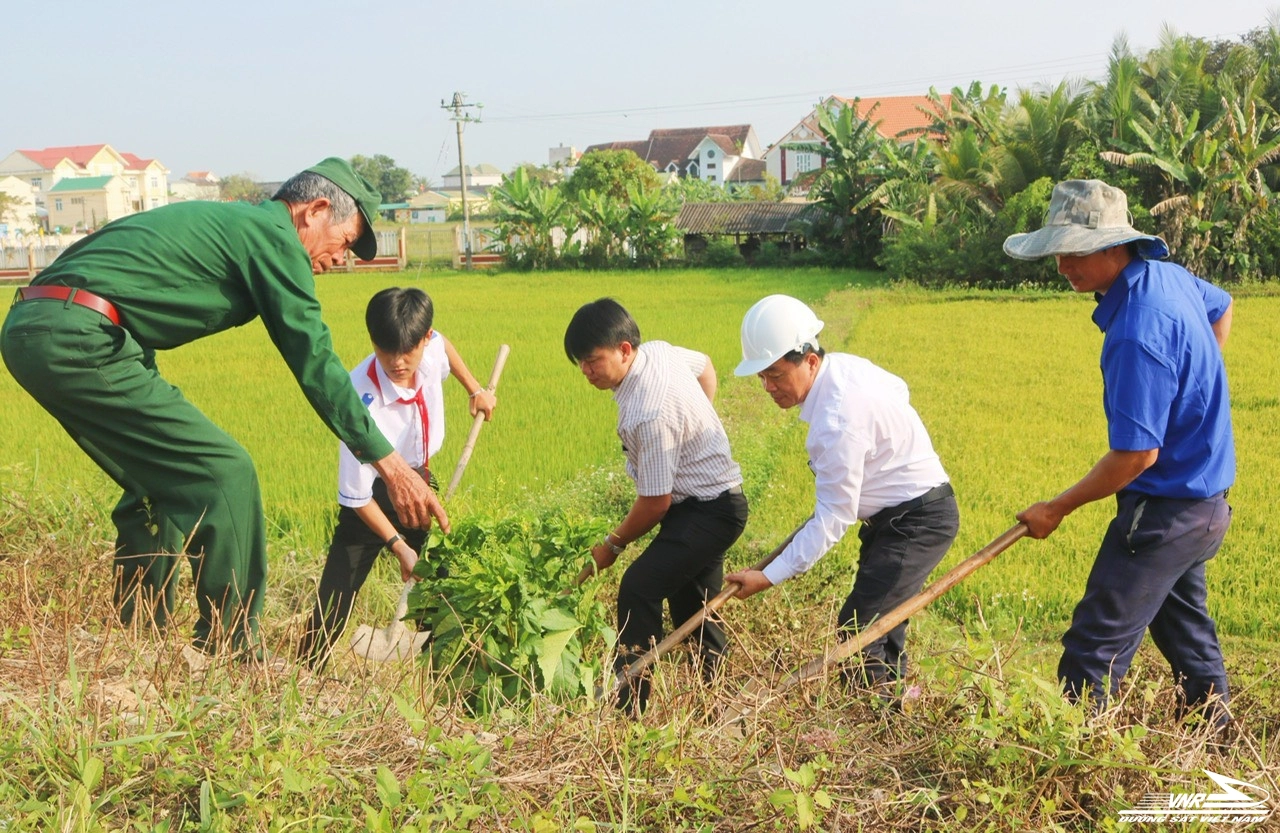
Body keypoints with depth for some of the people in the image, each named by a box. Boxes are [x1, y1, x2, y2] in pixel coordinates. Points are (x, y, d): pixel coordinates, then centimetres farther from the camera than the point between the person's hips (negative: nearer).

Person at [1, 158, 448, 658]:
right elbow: (315, 362, -4)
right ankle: (229, 653, -1)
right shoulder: (274, 236, 0)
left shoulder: (220, 220, 27)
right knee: (223, 473, -6)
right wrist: (390, 465, -2)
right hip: (77, 340, -10)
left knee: (159, 481, 20)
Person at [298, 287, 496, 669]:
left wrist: (475, 389, 11)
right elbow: (356, 497, -27)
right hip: (376, 495, -6)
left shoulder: (431, 348, -18)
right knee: (337, 596, -11)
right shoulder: (363, 400, -33)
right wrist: (398, 545, -28)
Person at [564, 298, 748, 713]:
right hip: (716, 497, 11)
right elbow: (705, 365, 20)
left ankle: (628, 705, -18)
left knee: (639, 589, -20)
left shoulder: (648, 414, -30)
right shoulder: (658, 350, -4)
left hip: (707, 513, -11)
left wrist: (612, 544, -7)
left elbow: (655, 502, -23)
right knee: (690, 607, 18)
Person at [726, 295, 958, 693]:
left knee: (858, 629, -15)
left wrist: (769, 577, -26)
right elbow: (898, 390, 17)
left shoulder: (837, 421, -30)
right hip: (906, 513, 11)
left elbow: (833, 520, -27)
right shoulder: (843, 364, -3)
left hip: (916, 521, -11)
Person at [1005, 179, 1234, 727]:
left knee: (1095, 648, -4)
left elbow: (1136, 454, -29)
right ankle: (1215, 732, 41)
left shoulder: (1138, 333, -31)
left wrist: (1059, 509, -17)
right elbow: (1222, 305, 25)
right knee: (1183, 624, 26)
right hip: (1205, 500, 10)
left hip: (1164, 512, -10)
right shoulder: (1168, 276, 0)